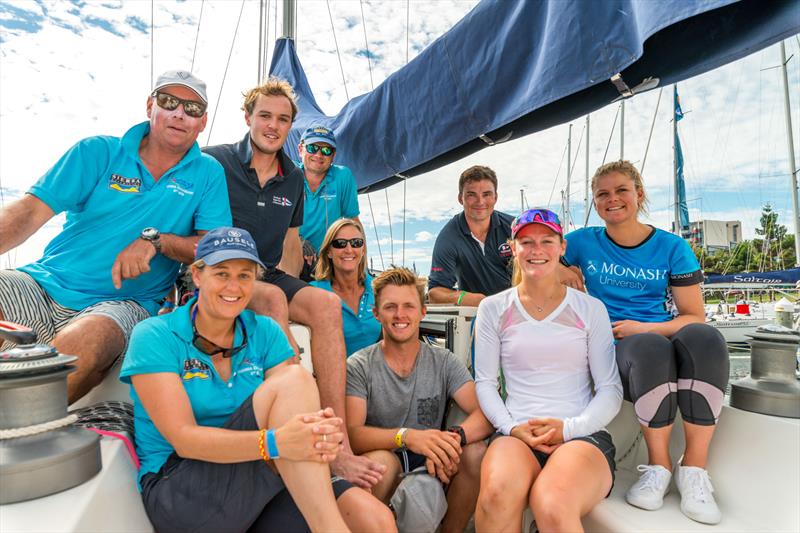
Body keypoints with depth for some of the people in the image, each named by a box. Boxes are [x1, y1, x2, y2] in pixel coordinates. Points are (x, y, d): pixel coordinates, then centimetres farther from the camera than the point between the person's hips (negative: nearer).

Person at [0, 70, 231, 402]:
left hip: (124, 302, -2)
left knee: (89, 339, -35)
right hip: (46, 283, 3)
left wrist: (155, 240, -18)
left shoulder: (208, 174, 5)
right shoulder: (98, 152, 6)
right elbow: (32, 210, -2)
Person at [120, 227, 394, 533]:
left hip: (261, 486, 3)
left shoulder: (265, 333, 5)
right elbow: (183, 439, -17)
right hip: (176, 493, -2)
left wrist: (322, 430, -29)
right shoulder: (154, 336, -6)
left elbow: (293, 412, -4)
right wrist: (273, 443, -33)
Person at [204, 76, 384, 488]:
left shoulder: (293, 179, 14)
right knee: (272, 298, -35)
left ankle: (337, 443, -28)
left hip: (269, 278, 5)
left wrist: (290, 285, 3)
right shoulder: (214, 162, -2)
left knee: (326, 304, -24)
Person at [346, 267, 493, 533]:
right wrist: (406, 436, -35)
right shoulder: (359, 366, -6)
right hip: (383, 466, -2)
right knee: (381, 460, -34)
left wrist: (453, 437, -32)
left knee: (476, 451, -24)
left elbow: (485, 413, -10)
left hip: (430, 464, 3)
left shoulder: (443, 362, 1)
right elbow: (351, 434, -17)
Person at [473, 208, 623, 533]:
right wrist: (512, 428, -9)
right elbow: (484, 382, 7)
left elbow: (610, 389, 6)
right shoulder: (493, 308, 10)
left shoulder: (590, 309, 9)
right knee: (498, 494, -33)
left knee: (552, 506, -35)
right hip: (515, 435, 1)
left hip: (583, 435, -1)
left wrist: (569, 428, -10)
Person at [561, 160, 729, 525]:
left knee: (704, 339, -33)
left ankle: (694, 467, -20)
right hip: (617, 349, -1)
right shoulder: (584, 242, 8)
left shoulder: (672, 248, 8)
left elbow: (695, 317, 6)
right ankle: (658, 465, -16)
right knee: (650, 350, -36)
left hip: (663, 335, 2)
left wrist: (645, 328, -12)